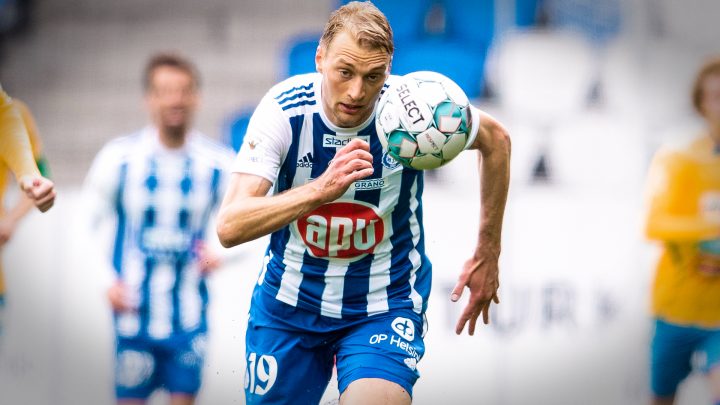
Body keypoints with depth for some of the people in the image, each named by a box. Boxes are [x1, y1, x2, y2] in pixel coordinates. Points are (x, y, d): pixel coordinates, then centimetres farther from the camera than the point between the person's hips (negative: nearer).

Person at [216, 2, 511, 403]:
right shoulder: (284, 110, -20)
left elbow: (496, 140, 4)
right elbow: (229, 227, -29)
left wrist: (487, 257, 7)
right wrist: (321, 190, -44)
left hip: (386, 306, -1)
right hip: (288, 305, 2)